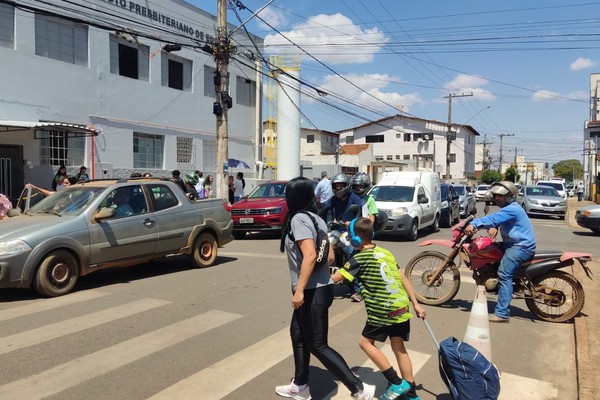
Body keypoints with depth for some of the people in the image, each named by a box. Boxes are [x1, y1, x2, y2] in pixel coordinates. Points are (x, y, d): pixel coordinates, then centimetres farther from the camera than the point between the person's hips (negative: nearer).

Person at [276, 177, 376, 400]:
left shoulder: (298, 218, -15)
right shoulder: (316, 218, 11)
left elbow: (310, 256, -27)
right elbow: (330, 256, 13)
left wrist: (299, 290, -24)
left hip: (313, 292, -10)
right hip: (319, 288, 10)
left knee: (318, 346, 0)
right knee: (298, 335, 21)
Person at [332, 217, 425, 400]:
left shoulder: (360, 258, -9)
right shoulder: (385, 252, 12)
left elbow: (335, 278, -12)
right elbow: (403, 278, 12)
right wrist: (415, 303, 15)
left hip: (384, 311, -8)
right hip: (402, 306, 8)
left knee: (365, 342, 10)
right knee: (399, 347, 16)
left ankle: (397, 383, 8)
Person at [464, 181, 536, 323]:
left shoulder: (512, 209, -18)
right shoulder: (507, 208, 15)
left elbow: (493, 218, -32)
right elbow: (495, 220, 4)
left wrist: (474, 224, -42)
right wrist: (493, 227, -20)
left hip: (521, 247, -11)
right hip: (514, 244, 11)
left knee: (504, 275, -19)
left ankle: (502, 313, -20)